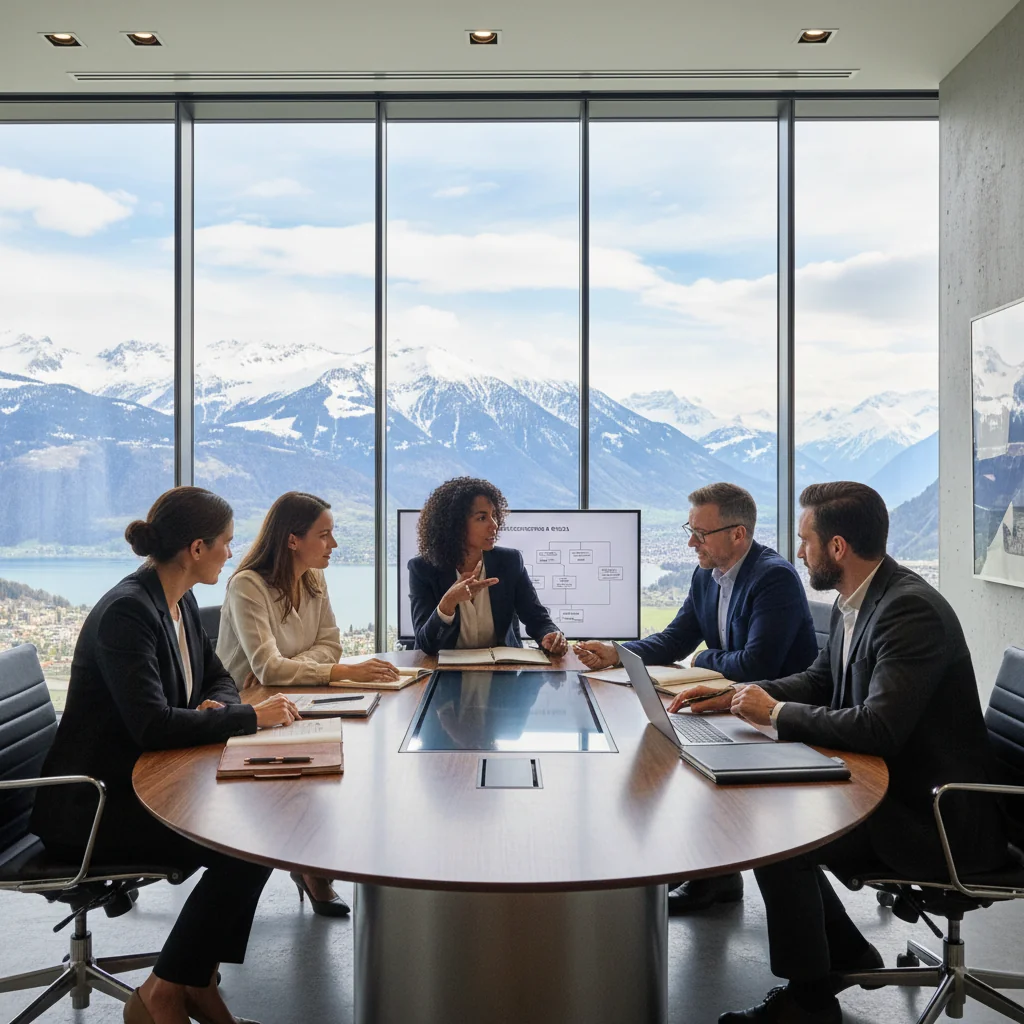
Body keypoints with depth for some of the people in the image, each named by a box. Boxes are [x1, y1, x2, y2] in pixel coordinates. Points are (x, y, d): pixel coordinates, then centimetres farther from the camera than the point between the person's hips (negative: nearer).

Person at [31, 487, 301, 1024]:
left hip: (147, 784, 9)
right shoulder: (126, 611, -22)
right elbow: (152, 724, -30)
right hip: (93, 805, -9)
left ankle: (199, 979, 3)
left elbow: (218, 678, 17)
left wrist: (214, 709, -7)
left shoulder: (181, 603, 7)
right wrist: (251, 716, -22)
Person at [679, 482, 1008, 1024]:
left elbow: (877, 728, -33)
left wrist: (775, 712, -20)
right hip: (887, 787, 10)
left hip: (934, 816, -10)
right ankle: (844, 953, 22)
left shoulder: (910, 609, -25)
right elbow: (819, 680, 18)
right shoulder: (856, 600, 4)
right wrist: (738, 696, 4)